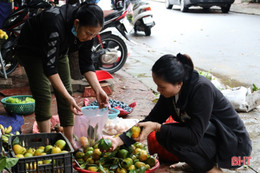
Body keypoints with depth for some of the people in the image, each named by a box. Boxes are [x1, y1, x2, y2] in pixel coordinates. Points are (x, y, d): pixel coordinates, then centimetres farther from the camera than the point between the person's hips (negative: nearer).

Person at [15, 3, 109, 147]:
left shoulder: (87, 28, -21)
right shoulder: (56, 24, -42)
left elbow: (86, 63, -13)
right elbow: (49, 66, -40)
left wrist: (98, 90, -24)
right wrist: (68, 98, -42)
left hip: (58, 51, 6)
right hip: (31, 50, -6)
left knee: (66, 91, -2)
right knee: (43, 96, -15)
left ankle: (70, 141, 4)